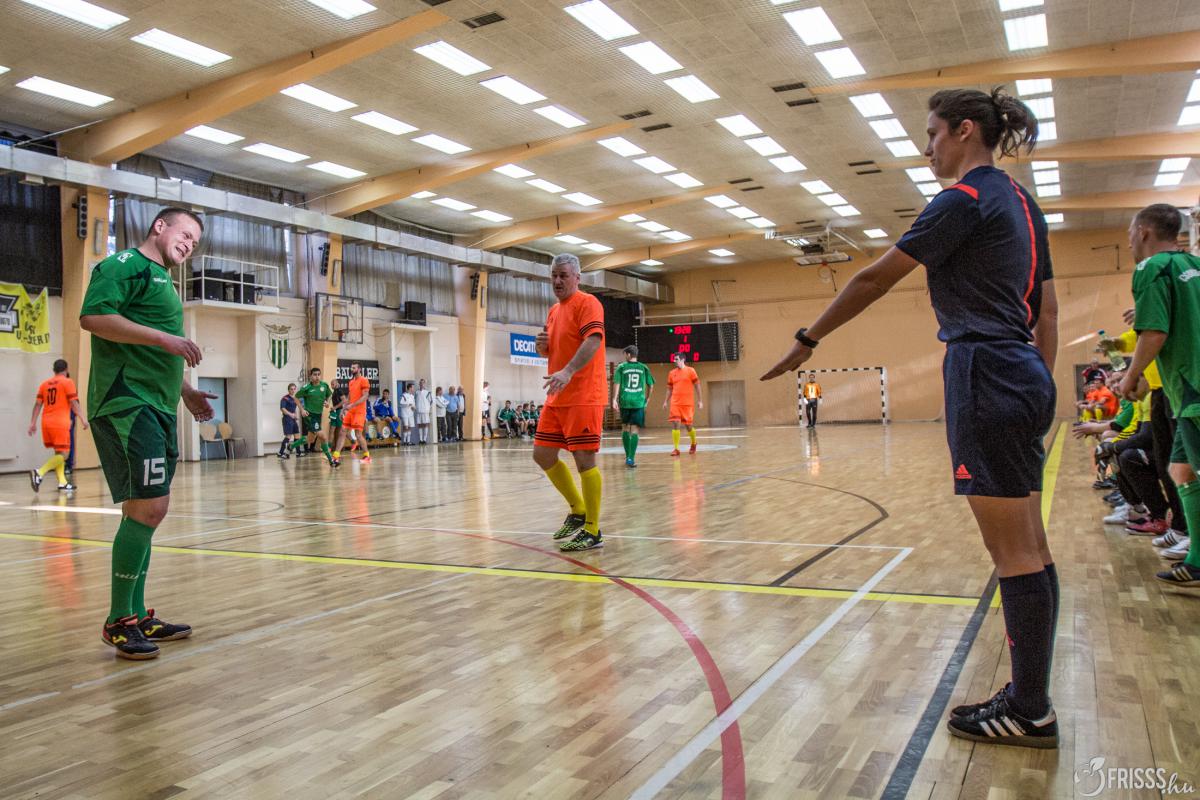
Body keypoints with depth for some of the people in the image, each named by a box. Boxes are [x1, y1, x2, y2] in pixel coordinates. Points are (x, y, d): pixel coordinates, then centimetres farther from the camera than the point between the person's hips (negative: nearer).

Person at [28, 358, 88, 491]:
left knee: (58, 453, 16)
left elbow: (38, 404, 11)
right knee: (63, 454, -6)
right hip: (60, 423, -7)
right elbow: (74, 402, -8)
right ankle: (39, 473, -25)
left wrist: (33, 422, 11)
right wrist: (83, 419, -7)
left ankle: (62, 482, 11)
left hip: (46, 422, 7)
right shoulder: (68, 382, -1)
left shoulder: (45, 383, 15)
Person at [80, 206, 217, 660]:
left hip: (156, 408, 10)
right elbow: (92, 316, -18)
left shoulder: (160, 281, 25)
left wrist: (184, 392, 25)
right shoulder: (126, 264, -3)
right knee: (148, 507, -13)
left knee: (146, 510, 11)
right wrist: (164, 337, -20)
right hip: (128, 405, -10)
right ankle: (117, 621, -1)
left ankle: (136, 616, 19)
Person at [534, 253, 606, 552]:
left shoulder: (587, 303, -7)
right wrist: (542, 345, 3)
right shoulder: (554, 310, 19)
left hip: (583, 398, -9)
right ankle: (578, 511, 25)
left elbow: (593, 340, -24)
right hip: (556, 399, 9)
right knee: (543, 455, 11)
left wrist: (568, 372, -37)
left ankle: (593, 530, 2)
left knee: (584, 460, -8)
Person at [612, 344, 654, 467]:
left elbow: (616, 383, -6)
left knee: (625, 428, 17)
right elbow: (651, 385, 11)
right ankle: (630, 459, -9)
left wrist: (614, 400, -6)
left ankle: (628, 456, 22)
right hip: (639, 402, 0)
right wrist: (647, 398, 25)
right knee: (634, 431, 0)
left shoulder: (621, 367, 2)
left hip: (625, 401, 0)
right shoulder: (644, 368, 7)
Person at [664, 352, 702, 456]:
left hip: (687, 403, -3)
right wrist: (666, 401, 8)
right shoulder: (672, 373, 10)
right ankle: (676, 449, -9)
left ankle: (693, 443, 32)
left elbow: (697, 386, 1)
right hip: (675, 403, 3)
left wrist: (700, 400, -2)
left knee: (688, 425, 5)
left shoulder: (690, 371, 0)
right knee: (675, 424, -10)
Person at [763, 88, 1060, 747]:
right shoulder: (1022, 204, 19)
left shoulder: (965, 199, -9)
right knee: (1027, 547, 11)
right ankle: (1030, 695, 20)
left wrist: (807, 341, -3)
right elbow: (1047, 311, 19)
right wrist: (1039, 388, 22)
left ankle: (1030, 713, 7)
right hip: (1024, 376, 10)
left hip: (985, 377, -10)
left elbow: (876, 278, -10)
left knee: (1014, 552, -4)